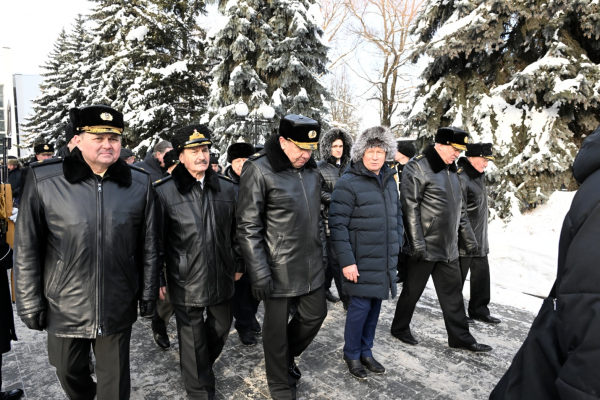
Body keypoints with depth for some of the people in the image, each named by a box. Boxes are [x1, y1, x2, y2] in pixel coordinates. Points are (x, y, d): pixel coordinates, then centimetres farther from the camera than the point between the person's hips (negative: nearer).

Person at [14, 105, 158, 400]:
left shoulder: (140, 184, -4)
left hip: (118, 308, 0)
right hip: (64, 307, 0)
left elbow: (148, 246, 1)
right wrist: (30, 303, -2)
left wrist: (148, 293, 5)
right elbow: (26, 250, -3)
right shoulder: (43, 181, -9)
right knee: (69, 372, 23)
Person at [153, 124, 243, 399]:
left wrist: (238, 264, 12)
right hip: (186, 282, -4)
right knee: (193, 338, 9)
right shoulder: (164, 191, -9)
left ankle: (205, 363, 53)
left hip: (221, 279, 4)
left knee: (221, 326, 22)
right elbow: (156, 239, -4)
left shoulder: (227, 188, 2)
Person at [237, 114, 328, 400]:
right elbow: (248, 228, -16)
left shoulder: (310, 169, 6)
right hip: (278, 269, -6)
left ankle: (288, 357, 46)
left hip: (312, 266, 7)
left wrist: (323, 251, 16)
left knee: (315, 314, 18)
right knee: (276, 328, 10)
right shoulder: (258, 170, -16)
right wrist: (259, 274, -16)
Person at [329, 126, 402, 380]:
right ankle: (352, 355, 24)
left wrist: (396, 246, 15)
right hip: (360, 262, -6)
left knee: (375, 306, 14)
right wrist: (346, 261, -17)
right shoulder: (348, 183, -12)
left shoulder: (389, 181, 11)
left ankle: (366, 351, 33)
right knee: (360, 307, 1)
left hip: (385, 261, 7)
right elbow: (337, 225, -15)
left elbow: (397, 216, 20)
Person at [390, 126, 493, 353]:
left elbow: (459, 209, 20)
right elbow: (410, 208, -18)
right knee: (412, 291, 8)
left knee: (453, 294, 14)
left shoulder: (451, 170, 14)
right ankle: (400, 328, 27)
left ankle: (460, 337, 27)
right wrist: (417, 244, -21)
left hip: (448, 248, 8)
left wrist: (469, 239, 18)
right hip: (425, 247, -8)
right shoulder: (417, 168, -13)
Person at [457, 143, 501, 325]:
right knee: (458, 276, 4)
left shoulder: (478, 176, 14)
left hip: (480, 240, 10)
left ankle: (479, 309, 30)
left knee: (482, 274, 16)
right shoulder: (461, 178, -18)